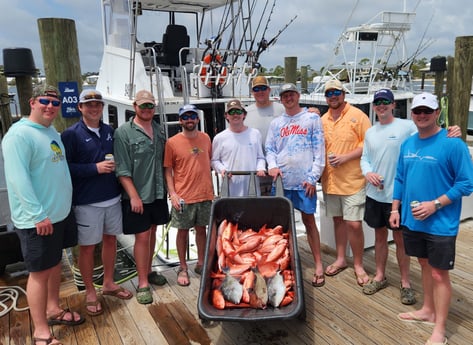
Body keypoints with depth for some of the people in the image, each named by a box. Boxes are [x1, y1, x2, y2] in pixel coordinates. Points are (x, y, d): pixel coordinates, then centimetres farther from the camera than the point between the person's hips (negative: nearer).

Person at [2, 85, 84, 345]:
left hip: (60, 213, 9)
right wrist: (38, 214, -25)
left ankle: (53, 310, 38)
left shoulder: (52, 131, 11)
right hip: (37, 220, -8)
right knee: (40, 272, 2)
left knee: (55, 264, 20)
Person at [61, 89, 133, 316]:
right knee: (87, 246, 5)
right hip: (86, 201, -5)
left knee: (110, 239, 15)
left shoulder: (109, 131, 8)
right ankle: (90, 293, 22)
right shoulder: (71, 134, -8)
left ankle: (108, 283, 33)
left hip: (112, 197, 5)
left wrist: (114, 165, 0)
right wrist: (95, 168, -19)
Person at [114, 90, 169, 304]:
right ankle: (142, 284, 12)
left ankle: (148, 271, 33)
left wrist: (167, 186, 11)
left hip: (158, 192, 6)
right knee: (142, 236, -1)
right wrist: (134, 196, -17)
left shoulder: (159, 130, 9)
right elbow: (122, 170, -13)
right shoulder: (124, 132, -9)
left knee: (152, 232, 16)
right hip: (137, 195, -6)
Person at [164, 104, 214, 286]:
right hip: (183, 196, -3)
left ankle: (200, 263, 30)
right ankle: (183, 268, 22)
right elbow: (168, 170, -3)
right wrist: (172, 193, -11)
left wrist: (211, 187, 9)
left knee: (201, 229, 14)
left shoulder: (205, 138, 5)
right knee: (183, 231, 8)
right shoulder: (172, 142, -6)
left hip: (205, 194, 3)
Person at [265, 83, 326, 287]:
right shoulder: (276, 123, 13)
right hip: (282, 180, 3)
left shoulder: (312, 119, 3)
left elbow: (319, 150, -2)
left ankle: (318, 265, 12)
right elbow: (270, 149, 13)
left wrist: (313, 177, -8)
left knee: (308, 220, 2)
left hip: (304, 180, -3)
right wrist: (272, 165, -8)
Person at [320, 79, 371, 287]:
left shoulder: (357, 115, -6)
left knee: (354, 224, -4)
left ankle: (358, 265, 15)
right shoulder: (323, 120, 10)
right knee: (338, 220, 16)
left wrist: (346, 157, -18)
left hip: (353, 180, -5)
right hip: (330, 180, 5)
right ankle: (340, 259, 31)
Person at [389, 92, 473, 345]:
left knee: (439, 274, 4)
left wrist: (435, 205, -22)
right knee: (425, 265, 20)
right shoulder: (407, 144, 5)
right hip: (412, 220, 6)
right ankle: (427, 311, 39)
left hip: (440, 224, -6)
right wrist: (395, 209, 8)